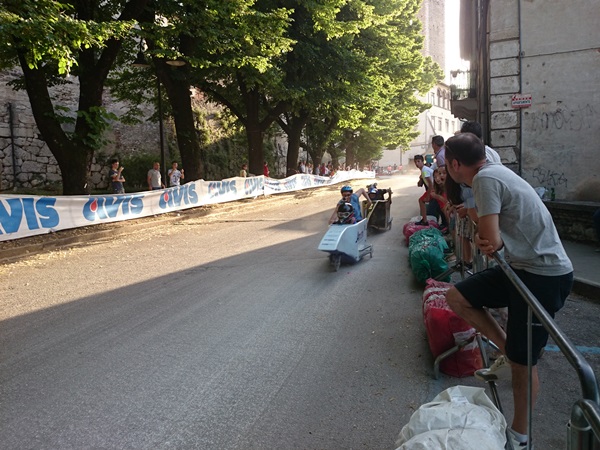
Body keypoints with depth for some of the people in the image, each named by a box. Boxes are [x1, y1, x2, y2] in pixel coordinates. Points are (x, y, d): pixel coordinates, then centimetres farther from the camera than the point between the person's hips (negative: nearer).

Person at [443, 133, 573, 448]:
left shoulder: (485, 178, -19)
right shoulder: (493, 171, 10)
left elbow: (491, 240, -24)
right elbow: (494, 237, 13)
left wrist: (483, 239, -2)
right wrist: (483, 238, -9)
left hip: (544, 276, -9)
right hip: (523, 266, 9)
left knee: (523, 363, 3)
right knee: (456, 297, 8)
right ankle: (507, 351, 18)